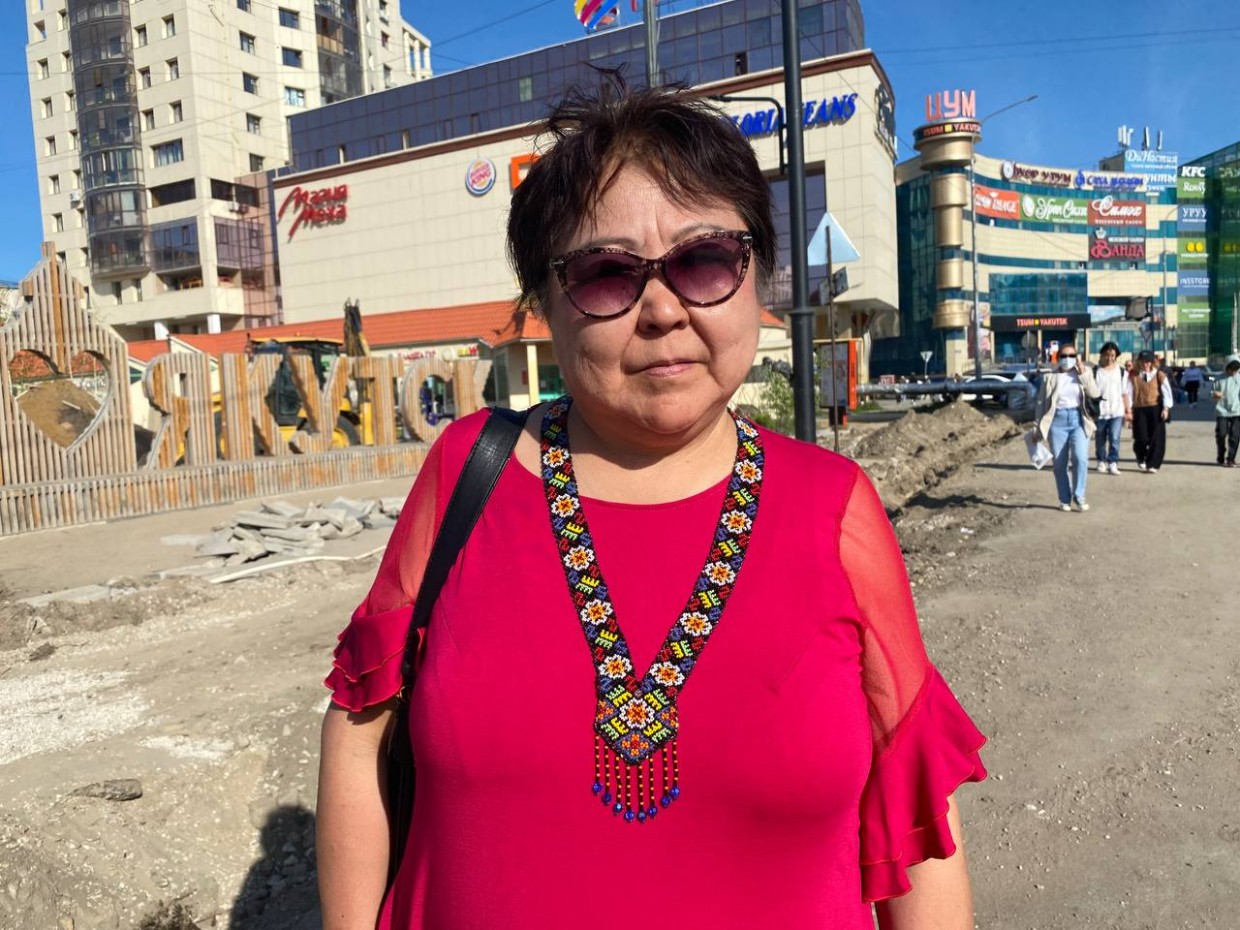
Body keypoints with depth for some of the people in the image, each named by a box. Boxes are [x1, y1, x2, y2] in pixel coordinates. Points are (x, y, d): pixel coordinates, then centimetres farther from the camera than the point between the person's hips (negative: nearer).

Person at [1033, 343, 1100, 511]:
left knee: (1080, 458, -16)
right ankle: (1065, 500, 14)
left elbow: (1094, 393, -4)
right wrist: (1039, 428, 1)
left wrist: (1083, 373, -7)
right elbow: (1041, 403, 5)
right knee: (1060, 464, 2)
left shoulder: (1084, 372, 9)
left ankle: (1078, 497, -1)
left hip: (1078, 419, 0)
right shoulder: (1050, 377, 4)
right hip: (1057, 420, 0)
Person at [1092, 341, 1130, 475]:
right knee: (1100, 439, 8)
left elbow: (1124, 393, 12)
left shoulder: (1121, 372, 9)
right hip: (1100, 411, 0)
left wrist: (1128, 410, 10)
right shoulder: (1095, 371, 3)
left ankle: (1113, 463, -7)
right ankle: (1101, 462, 22)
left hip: (1117, 411, 0)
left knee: (1115, 438, -10)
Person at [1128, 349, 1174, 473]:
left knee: (1157, 438, -3)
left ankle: (1152, 464, 5)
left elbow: (1166, 392, 1)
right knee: (1141, 438, -7)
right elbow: (1129, 393, 3)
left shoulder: (1159, 376, 4)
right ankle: (1141, 459, 24)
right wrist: (1128, 409, -4)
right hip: (1139, 410, 0)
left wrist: (1166, 408, -9)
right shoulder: (1133, 377, 6)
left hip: (1156, 409, 0)